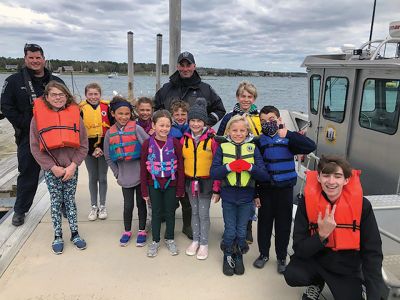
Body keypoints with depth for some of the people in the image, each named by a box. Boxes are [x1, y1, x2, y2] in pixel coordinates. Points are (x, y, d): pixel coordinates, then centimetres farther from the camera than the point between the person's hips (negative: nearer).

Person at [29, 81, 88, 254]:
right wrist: (53, 167, -11)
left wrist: (73, 165, -10)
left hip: (71, 168, 1)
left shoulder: (74, 114, -2)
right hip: (51, 169, 0)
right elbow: (35, 148, -5)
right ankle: (58, 236, 24)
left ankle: (74, 233, 25)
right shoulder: (38, 116, -4)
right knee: (55, 201, 10)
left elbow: (83, 145, -1)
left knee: (70, 200, 11)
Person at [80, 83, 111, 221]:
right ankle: (94, 207, 24)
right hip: (88, 149, 0)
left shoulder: (106, 107, -3)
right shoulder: (81, 109, -4)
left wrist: (102, 147, -11)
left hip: (104, 148, 0)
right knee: (92, 178, 11)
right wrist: (91, 150, -11)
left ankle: (102, 206, 22)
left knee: (102, 178, 9)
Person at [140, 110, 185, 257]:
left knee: (170, 212, 13)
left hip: (171, 184, 0)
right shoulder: (147, 144, -7)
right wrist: (144, 190, -2)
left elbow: (180, 167, -5)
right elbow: (143, 168, -3)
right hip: (154, 184, 1)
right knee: (156, 213, 12)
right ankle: (155, 241, 28)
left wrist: (180, 188, -5)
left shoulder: (175, 143, -9)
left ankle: (170, 239, 32)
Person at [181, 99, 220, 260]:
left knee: (204, 214, 6)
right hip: (190, 182, 4)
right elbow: (180, 162, 8)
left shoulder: (212, 139, -13)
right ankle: (195, 240, 34)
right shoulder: (184, 139, 0)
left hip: (206, 182, -4)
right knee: (194, 212, 18)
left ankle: (204, 243, 25)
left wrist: (216, 188, -11)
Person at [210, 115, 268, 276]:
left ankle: (239, 257, 38)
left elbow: (263, 175, -5)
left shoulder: (253, 148, -1)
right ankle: (228, 256, 35)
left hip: (246, 197, 1)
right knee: (230, 231, 10)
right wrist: (229, 167, -23)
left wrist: (250, 167, -22)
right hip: (228, 197, -1)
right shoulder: (222, 147, -3)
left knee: (241, 231, 14)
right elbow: (213, 173, -8)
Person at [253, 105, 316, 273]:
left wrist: (288, 134, -28)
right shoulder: (259, 141, 1)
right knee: (264, 222, 12)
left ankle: (281, 257, 27)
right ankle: (263, 254, 32)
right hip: (265, 189, 2)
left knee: (283, 223, 9)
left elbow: (311, 146, -20)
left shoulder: (288, 139, -5)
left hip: (285, 188, -1)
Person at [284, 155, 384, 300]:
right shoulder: (307, 202, -17)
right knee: (292, 276, -26)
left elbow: (372, 252, -11)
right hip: (315, 261, 0)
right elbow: (299, 249, -16)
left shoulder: (362, 205, -16)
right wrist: (321, 235, -32)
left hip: (347, 270, 0)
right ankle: (317, 282, 9)